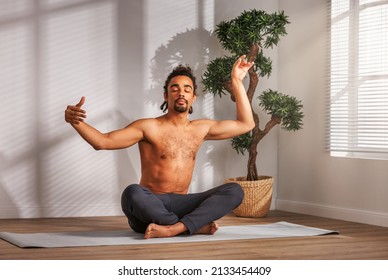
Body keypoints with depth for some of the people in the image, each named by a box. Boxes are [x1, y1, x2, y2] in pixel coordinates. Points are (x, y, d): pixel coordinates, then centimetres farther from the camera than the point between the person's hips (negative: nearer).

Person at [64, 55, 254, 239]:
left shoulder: (200, 129, 12)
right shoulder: (150, 128, -2)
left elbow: (245, 124, 18)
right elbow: (103, 142, -11)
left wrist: (236, 82, 13)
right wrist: (76, 122, -28)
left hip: (180, 205, 4)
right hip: (149, 207, -4)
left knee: (234, 191, -17)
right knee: (132, 193, -39)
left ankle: (174, 228, -33)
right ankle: (198, 225, -25)